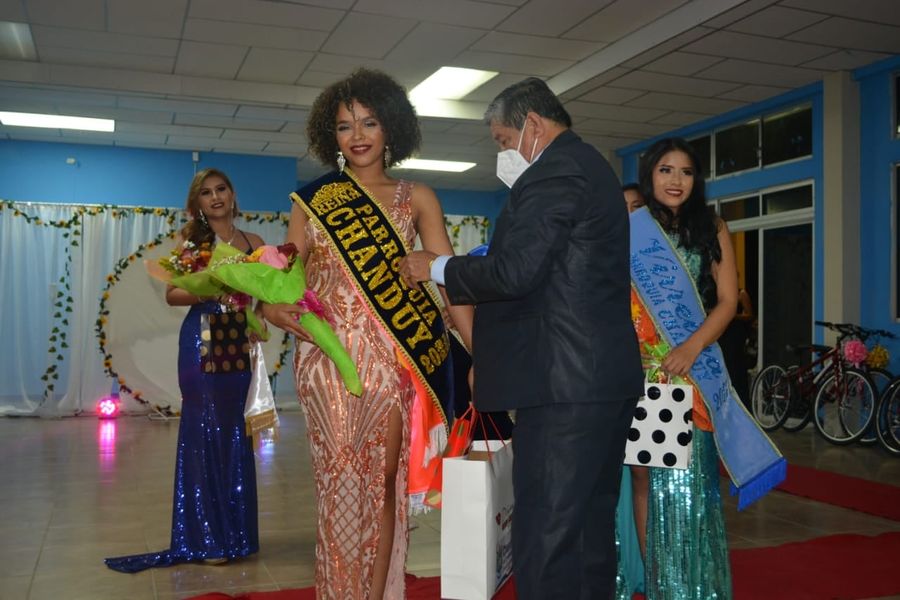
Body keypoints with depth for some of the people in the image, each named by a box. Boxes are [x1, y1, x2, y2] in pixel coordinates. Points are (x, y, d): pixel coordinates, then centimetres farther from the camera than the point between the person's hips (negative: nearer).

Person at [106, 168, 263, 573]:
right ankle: (207, 537, 7)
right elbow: (172, 294, 0)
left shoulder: (254, 243, 11)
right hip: (201, 343, -2)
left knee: (236, 434, 6)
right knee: (204, 431, -1)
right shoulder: (192, 241, 5)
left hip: (240, 344, 2)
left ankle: (235, 532, 17)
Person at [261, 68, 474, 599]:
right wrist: (274, 306, -17)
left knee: (384, 479, 4)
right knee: (341, 479, 2)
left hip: (394, 355, 0)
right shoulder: (313, 199, 11)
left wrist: (477, 352, -13)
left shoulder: (416, 198, 8)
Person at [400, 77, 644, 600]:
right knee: (591, 529, 17)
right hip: (606, 379, 11)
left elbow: (514, 271, -20)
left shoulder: (554, 169, -11)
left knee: (546, 542, -5)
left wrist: (437, 268, -5)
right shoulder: (591, 165, 21)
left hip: (564, 383, -11)